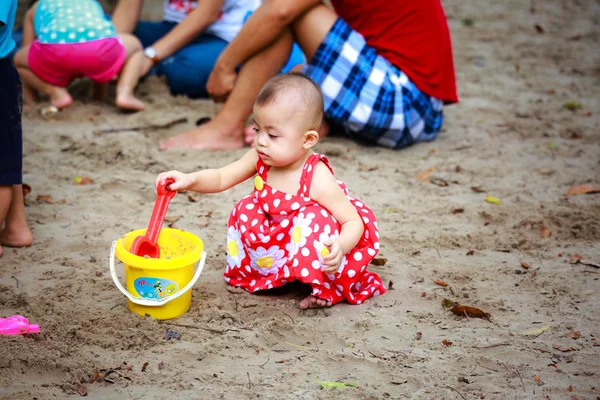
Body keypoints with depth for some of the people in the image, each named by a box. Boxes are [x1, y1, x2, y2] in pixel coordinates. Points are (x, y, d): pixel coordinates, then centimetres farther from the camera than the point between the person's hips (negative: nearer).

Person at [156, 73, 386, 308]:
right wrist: (190, 180, -24)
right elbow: (221, 178, -4)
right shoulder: (261, 159, -15)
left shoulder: (318, 180, -31)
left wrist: (340, 247, -49)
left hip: (316, 244, -6)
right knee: (247, 212, -7)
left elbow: (354, 222, -27)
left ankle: (328, 288, -12)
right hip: (276, 240, 6)